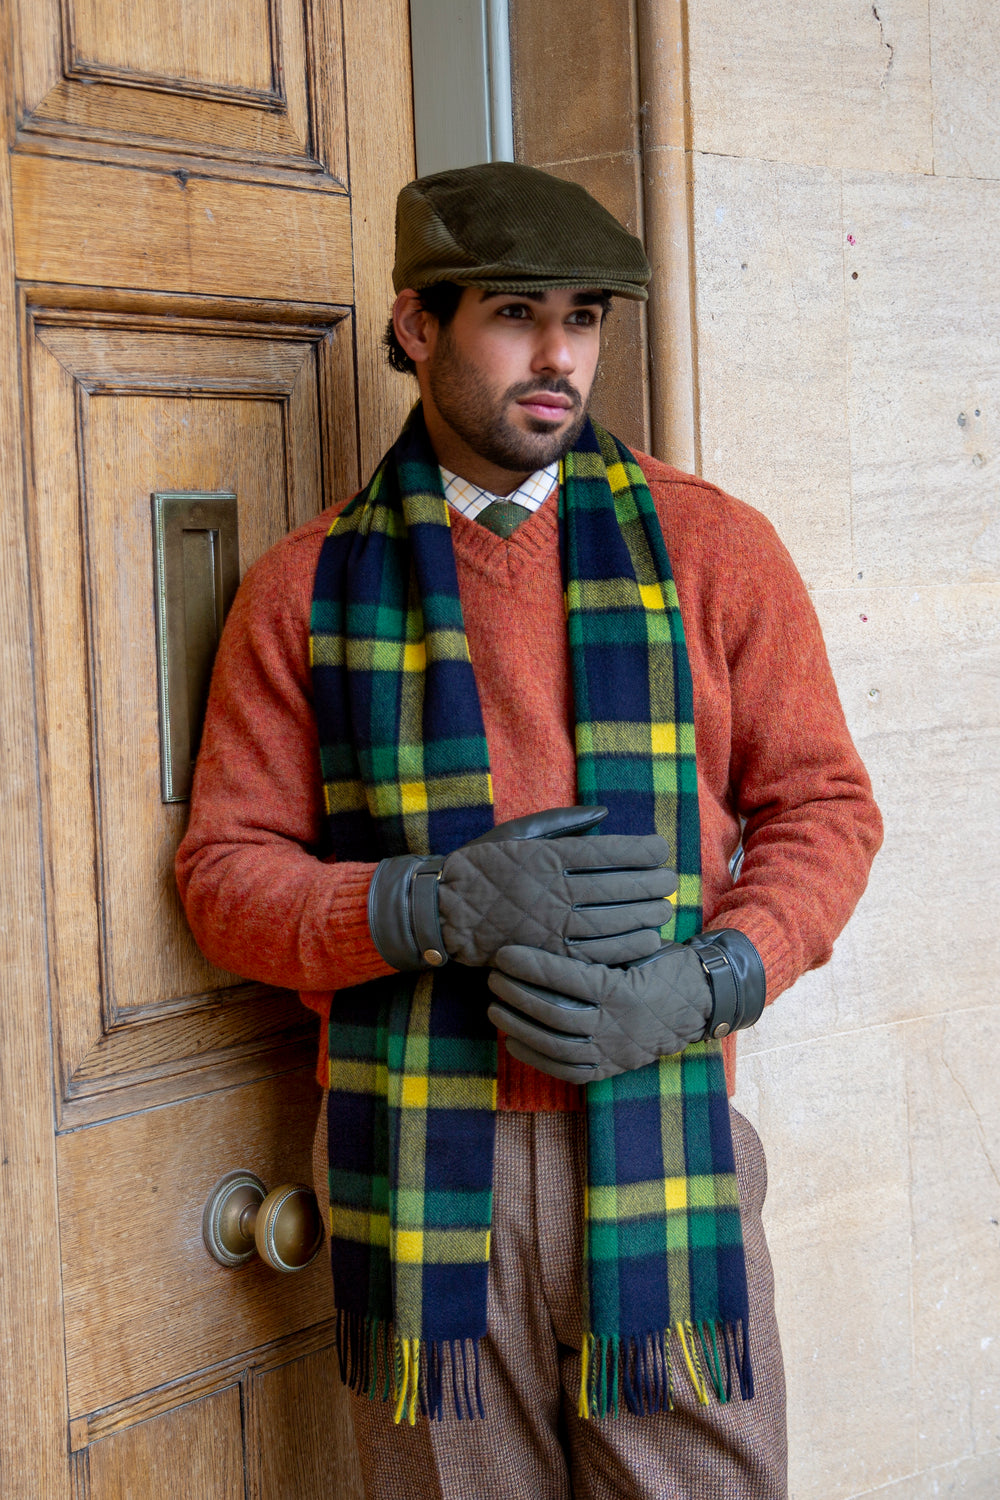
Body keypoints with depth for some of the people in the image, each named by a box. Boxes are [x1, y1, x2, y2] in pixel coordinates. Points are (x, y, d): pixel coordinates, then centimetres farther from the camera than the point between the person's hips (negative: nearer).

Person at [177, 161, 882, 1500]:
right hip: (421, 1168, 0)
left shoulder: (713, 548, 7)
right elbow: (226, 871, 4)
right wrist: (433, 908, -15)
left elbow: (823, 809, 7)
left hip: (663, 1130, 0)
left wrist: (699, 991, -12)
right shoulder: (306, 588, 6)